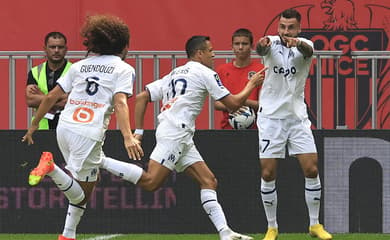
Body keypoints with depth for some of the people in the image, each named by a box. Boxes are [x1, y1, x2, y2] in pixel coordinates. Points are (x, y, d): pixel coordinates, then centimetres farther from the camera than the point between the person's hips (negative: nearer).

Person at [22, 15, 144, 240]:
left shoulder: (80, 66, 17)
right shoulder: (124, 69, 3)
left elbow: (50, 97, 15)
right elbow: (120, 103, -14)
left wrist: (34, 125, 25)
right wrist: (128, 137, -25)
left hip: (64, 128, 6)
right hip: (89, 134, -6)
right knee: (82, 194, 2)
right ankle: (51, 168, -23)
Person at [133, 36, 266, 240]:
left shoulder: (173, 75, 24)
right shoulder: (205, 73, 1)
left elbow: (141, 97, 19)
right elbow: (233, 104, 1)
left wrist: (138, 131, 17)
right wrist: (251, 85, 16)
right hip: (175, 133, -10)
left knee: (208, 181, 5)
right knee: (151, 182, -19)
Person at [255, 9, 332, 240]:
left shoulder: (304, 45, -5)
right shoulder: (272, 43, -7)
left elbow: (308, 50, -30)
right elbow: (261, 49, -31)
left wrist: (298, 43, -55)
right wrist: (262, 44, -57)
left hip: (297, 117, 1)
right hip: (271, 117, -1)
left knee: (311, 169, -5)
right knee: (268, 173, -1)